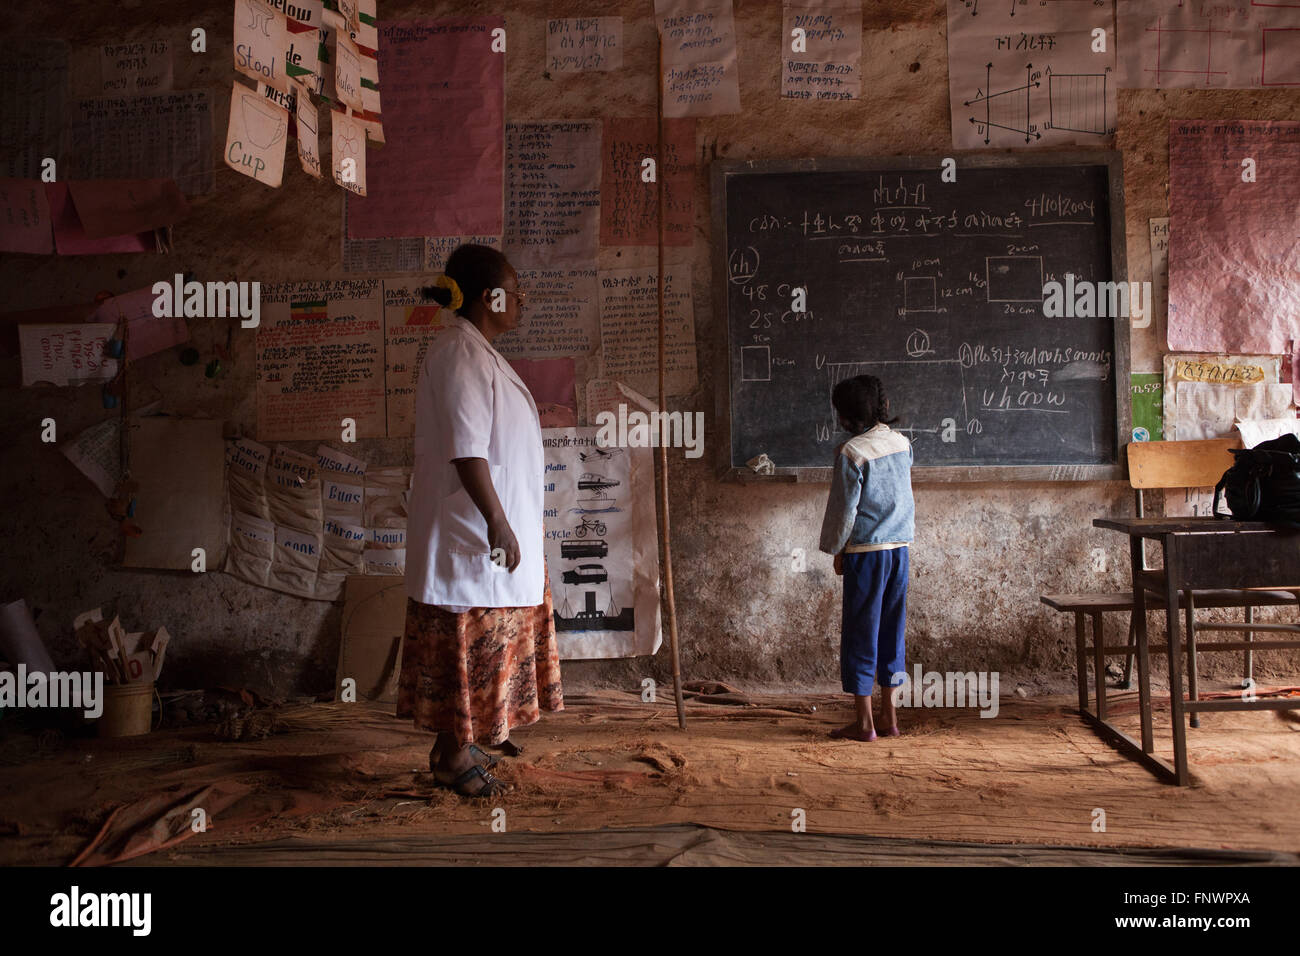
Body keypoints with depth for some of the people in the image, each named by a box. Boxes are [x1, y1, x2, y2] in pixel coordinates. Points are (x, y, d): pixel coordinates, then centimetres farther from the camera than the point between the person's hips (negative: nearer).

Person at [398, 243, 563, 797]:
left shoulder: (478, 352, 15)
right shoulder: (459, 353, -18)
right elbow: (466, 448, -26)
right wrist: (497, 521, -27)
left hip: (494, 527, 11)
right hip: (473, 533, -11)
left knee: (488, 640, 18)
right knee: (466, 641, -1)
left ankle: (482, 730, 31)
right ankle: (453, 754, 11)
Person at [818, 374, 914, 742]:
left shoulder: (851, 452, -14)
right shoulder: (902, 443, 6)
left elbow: (844, 509, -11)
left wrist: (836, 550, 1)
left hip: (865, 550, -6)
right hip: (900, 547, 7)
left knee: (860, 632, 1)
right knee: (891, 629, 13)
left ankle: (864, 722, 6)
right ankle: (890, 715, 20)